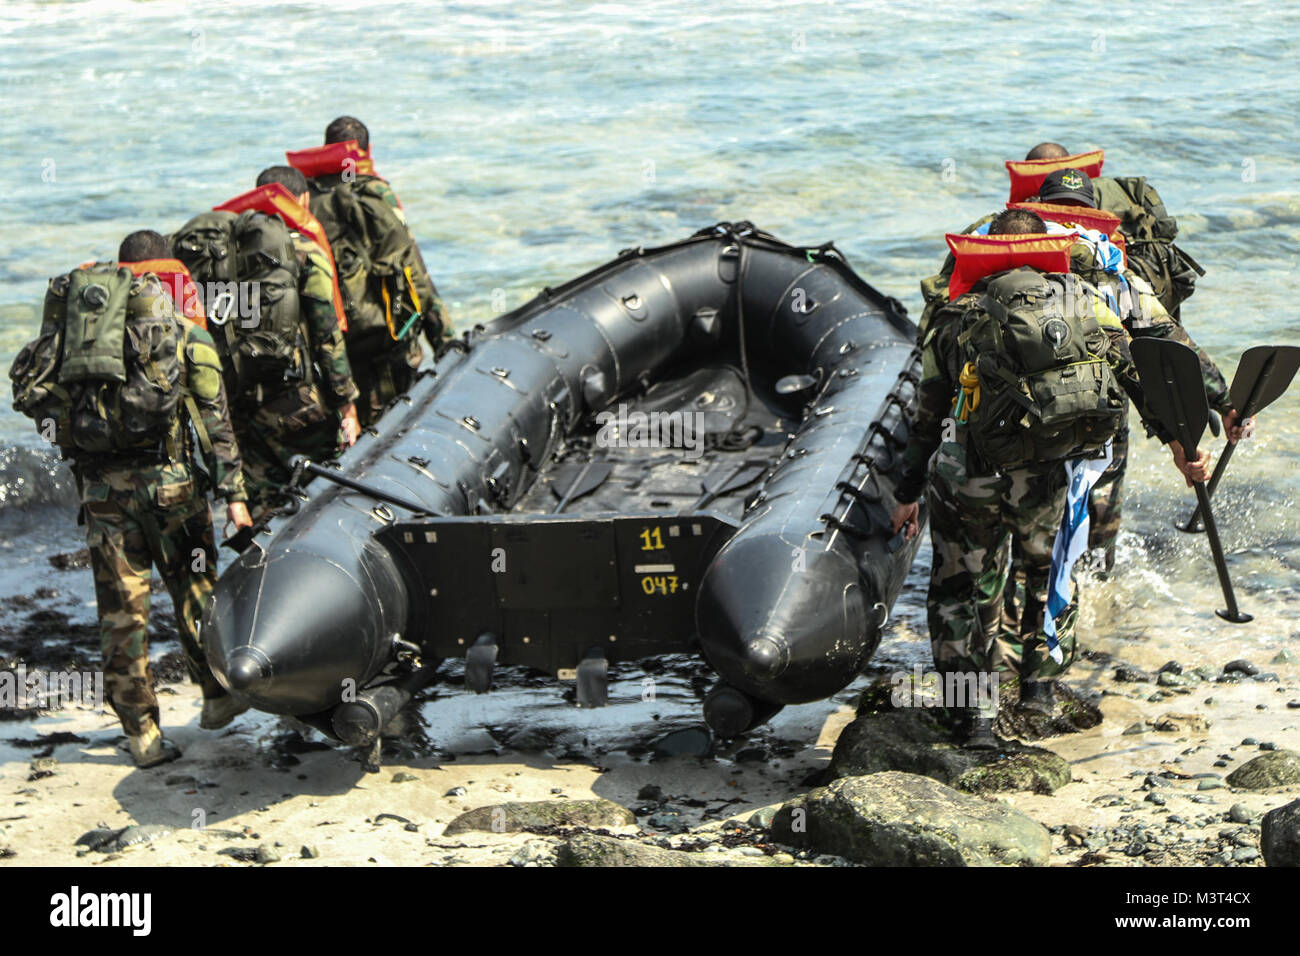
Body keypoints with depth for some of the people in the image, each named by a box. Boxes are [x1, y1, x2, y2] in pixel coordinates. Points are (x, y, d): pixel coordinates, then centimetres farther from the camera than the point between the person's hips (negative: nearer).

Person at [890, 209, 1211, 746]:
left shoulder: (956, 318, 17)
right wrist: (1177, 439, 1)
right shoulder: (1080, 300, 13)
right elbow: (1136, 373, 3)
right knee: (1049, 567, 29)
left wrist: (908, 493, 29)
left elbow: (927, 418, 21)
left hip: (965, 474, 0)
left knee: (960, 587, 20)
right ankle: (1040, 679, 28)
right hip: (1045, 476, 0)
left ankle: (975, 709, 15)